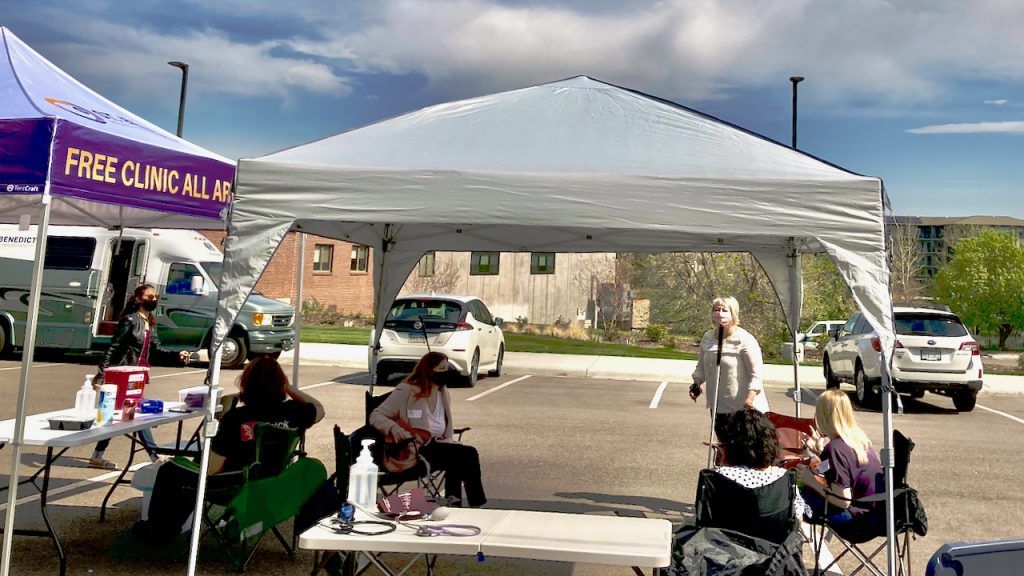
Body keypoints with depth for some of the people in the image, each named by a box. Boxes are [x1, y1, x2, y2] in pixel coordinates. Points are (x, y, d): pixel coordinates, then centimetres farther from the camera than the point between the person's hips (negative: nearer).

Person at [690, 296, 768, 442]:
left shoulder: (745, 340, -14)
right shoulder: (707, 338, 5)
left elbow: (756, 375, -16)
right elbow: (701, 365, 18)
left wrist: (749, 400, -24)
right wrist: (696, 384, 2)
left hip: (742, 408, -7)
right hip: (718, 407, 7)